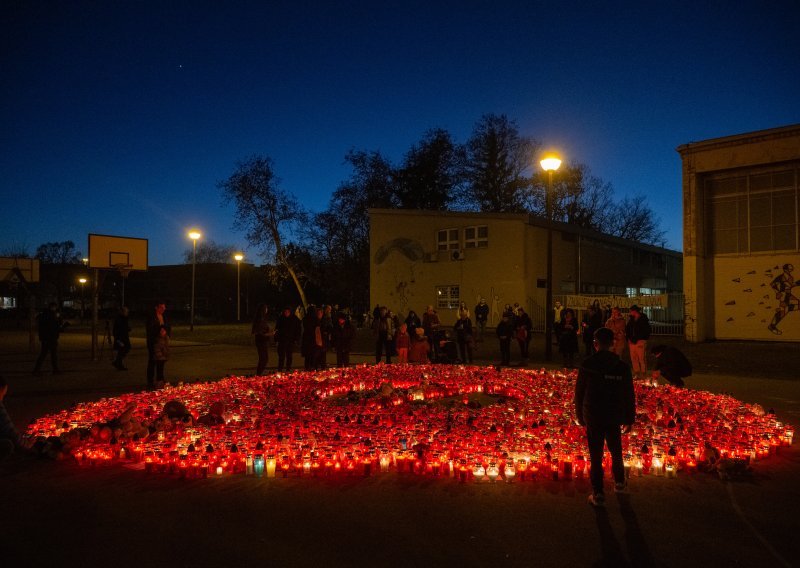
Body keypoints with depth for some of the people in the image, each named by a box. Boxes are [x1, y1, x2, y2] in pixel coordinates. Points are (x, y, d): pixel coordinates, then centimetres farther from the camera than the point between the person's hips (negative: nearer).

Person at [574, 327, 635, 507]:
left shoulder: (588, 364, -8)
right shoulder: (622, 366, -5)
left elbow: (579, 392, -3)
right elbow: (629, 396, 0)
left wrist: (580, 415, 9)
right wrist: (629, 419, 10)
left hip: (592, 416, -2)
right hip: (614, 417, 2)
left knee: (596, 455, 4)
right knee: (616, 451, 22)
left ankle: (598, 494, 7)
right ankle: (619, 483, 38)